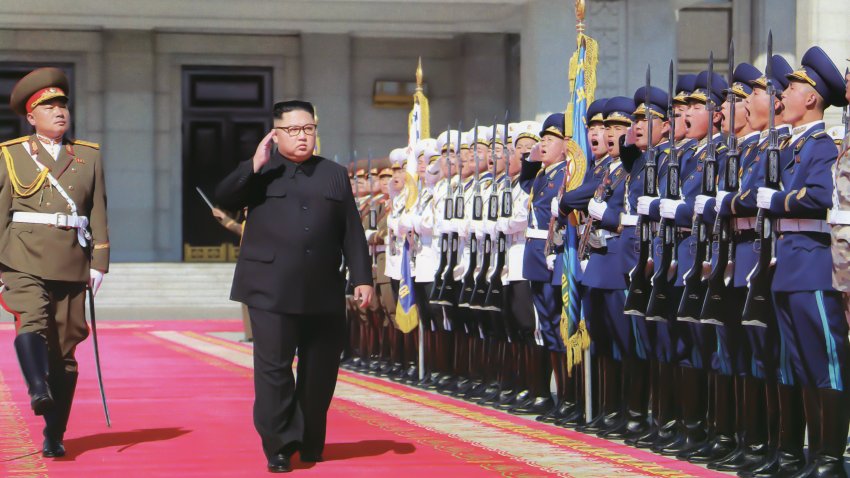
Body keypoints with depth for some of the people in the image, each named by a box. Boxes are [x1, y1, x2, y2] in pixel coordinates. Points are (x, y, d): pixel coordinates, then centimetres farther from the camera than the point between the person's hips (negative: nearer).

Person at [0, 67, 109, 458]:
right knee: (32, 323, -28)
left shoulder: (89, 157, 14)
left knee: (65, 349, 2)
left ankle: (54, 436, 8)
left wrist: (99, 262, 3)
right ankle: (38, 389, -50)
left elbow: (98, 213, 12)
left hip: (71, 264, 2)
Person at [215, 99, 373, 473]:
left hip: (324, 293, 3)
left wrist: (362, 278, 5)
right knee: (274, 369, -6)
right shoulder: (259, 172, 8)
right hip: (272, 291, -3)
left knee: (321, 370, 8)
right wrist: (254, 167, -15)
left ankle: (310, 443, 21)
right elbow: (224, 199, -7)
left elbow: (352, 232, 12)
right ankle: (279, 447, -1)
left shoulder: (335, 175, 14)